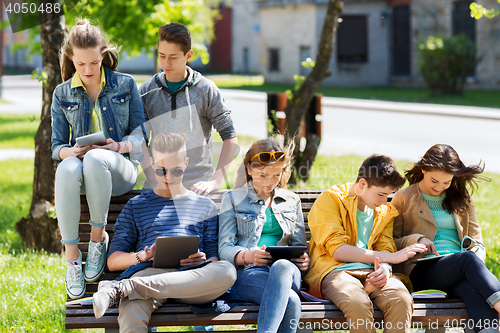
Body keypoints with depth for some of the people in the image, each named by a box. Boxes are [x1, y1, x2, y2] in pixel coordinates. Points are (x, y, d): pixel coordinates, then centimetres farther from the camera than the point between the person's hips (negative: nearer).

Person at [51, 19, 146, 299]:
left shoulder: (125, 85, 7)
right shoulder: (63, 94, 10)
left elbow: (140, 135, 5)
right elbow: (57, 147, 9)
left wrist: (119, 146, -18)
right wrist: (71, 152, -16)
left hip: (121, 166, -1)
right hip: (78, 162, 1)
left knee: (95, 160, -40)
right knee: (67, 170, -39)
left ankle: (98, 237, -22)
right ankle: (72, 255, -32)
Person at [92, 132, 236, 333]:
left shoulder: (205, 206, 28)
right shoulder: (136, 206, 25)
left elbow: (215, 259, 21)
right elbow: (113, 261, 17)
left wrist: (202, 259, -5)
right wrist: (142, 256, -5)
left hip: (189, 277, 4)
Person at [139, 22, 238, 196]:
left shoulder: (206, 89, 2)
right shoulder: (148, 90, 8)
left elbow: (230, 139, 2)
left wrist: (215, 181, -7)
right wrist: (153, 180, -6)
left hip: (197, 185, -2)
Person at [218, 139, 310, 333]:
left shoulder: (292, 201, 25)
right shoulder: (233, 199, 15)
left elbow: (298, 244, 24)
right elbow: (225, 249, 6)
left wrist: (303, 260, -3)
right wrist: (247, 256, -18)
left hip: (286, 269, 2)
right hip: (246, 273, -2)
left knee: (282, 267, -42)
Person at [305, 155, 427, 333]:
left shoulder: (385, 212, 22)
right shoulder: (330, 200, 3)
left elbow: (385, 248, 14)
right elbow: (337, 251, -8)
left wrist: (384, 267, -14)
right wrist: (391, 257, -9)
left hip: (371, 272, 4)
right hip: (334, 270, -4)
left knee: (402, 299, -32)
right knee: (358, 303, -39)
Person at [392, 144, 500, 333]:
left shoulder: (461, 200, 22)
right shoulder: (404, 199, 13)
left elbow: (477, 244, 22)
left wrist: (477, 260, -2)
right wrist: (416, 241, -9)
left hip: (459, 270, 3)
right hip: (422, 270, -3)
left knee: (474, 290, -37)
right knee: (466, 258, -37)